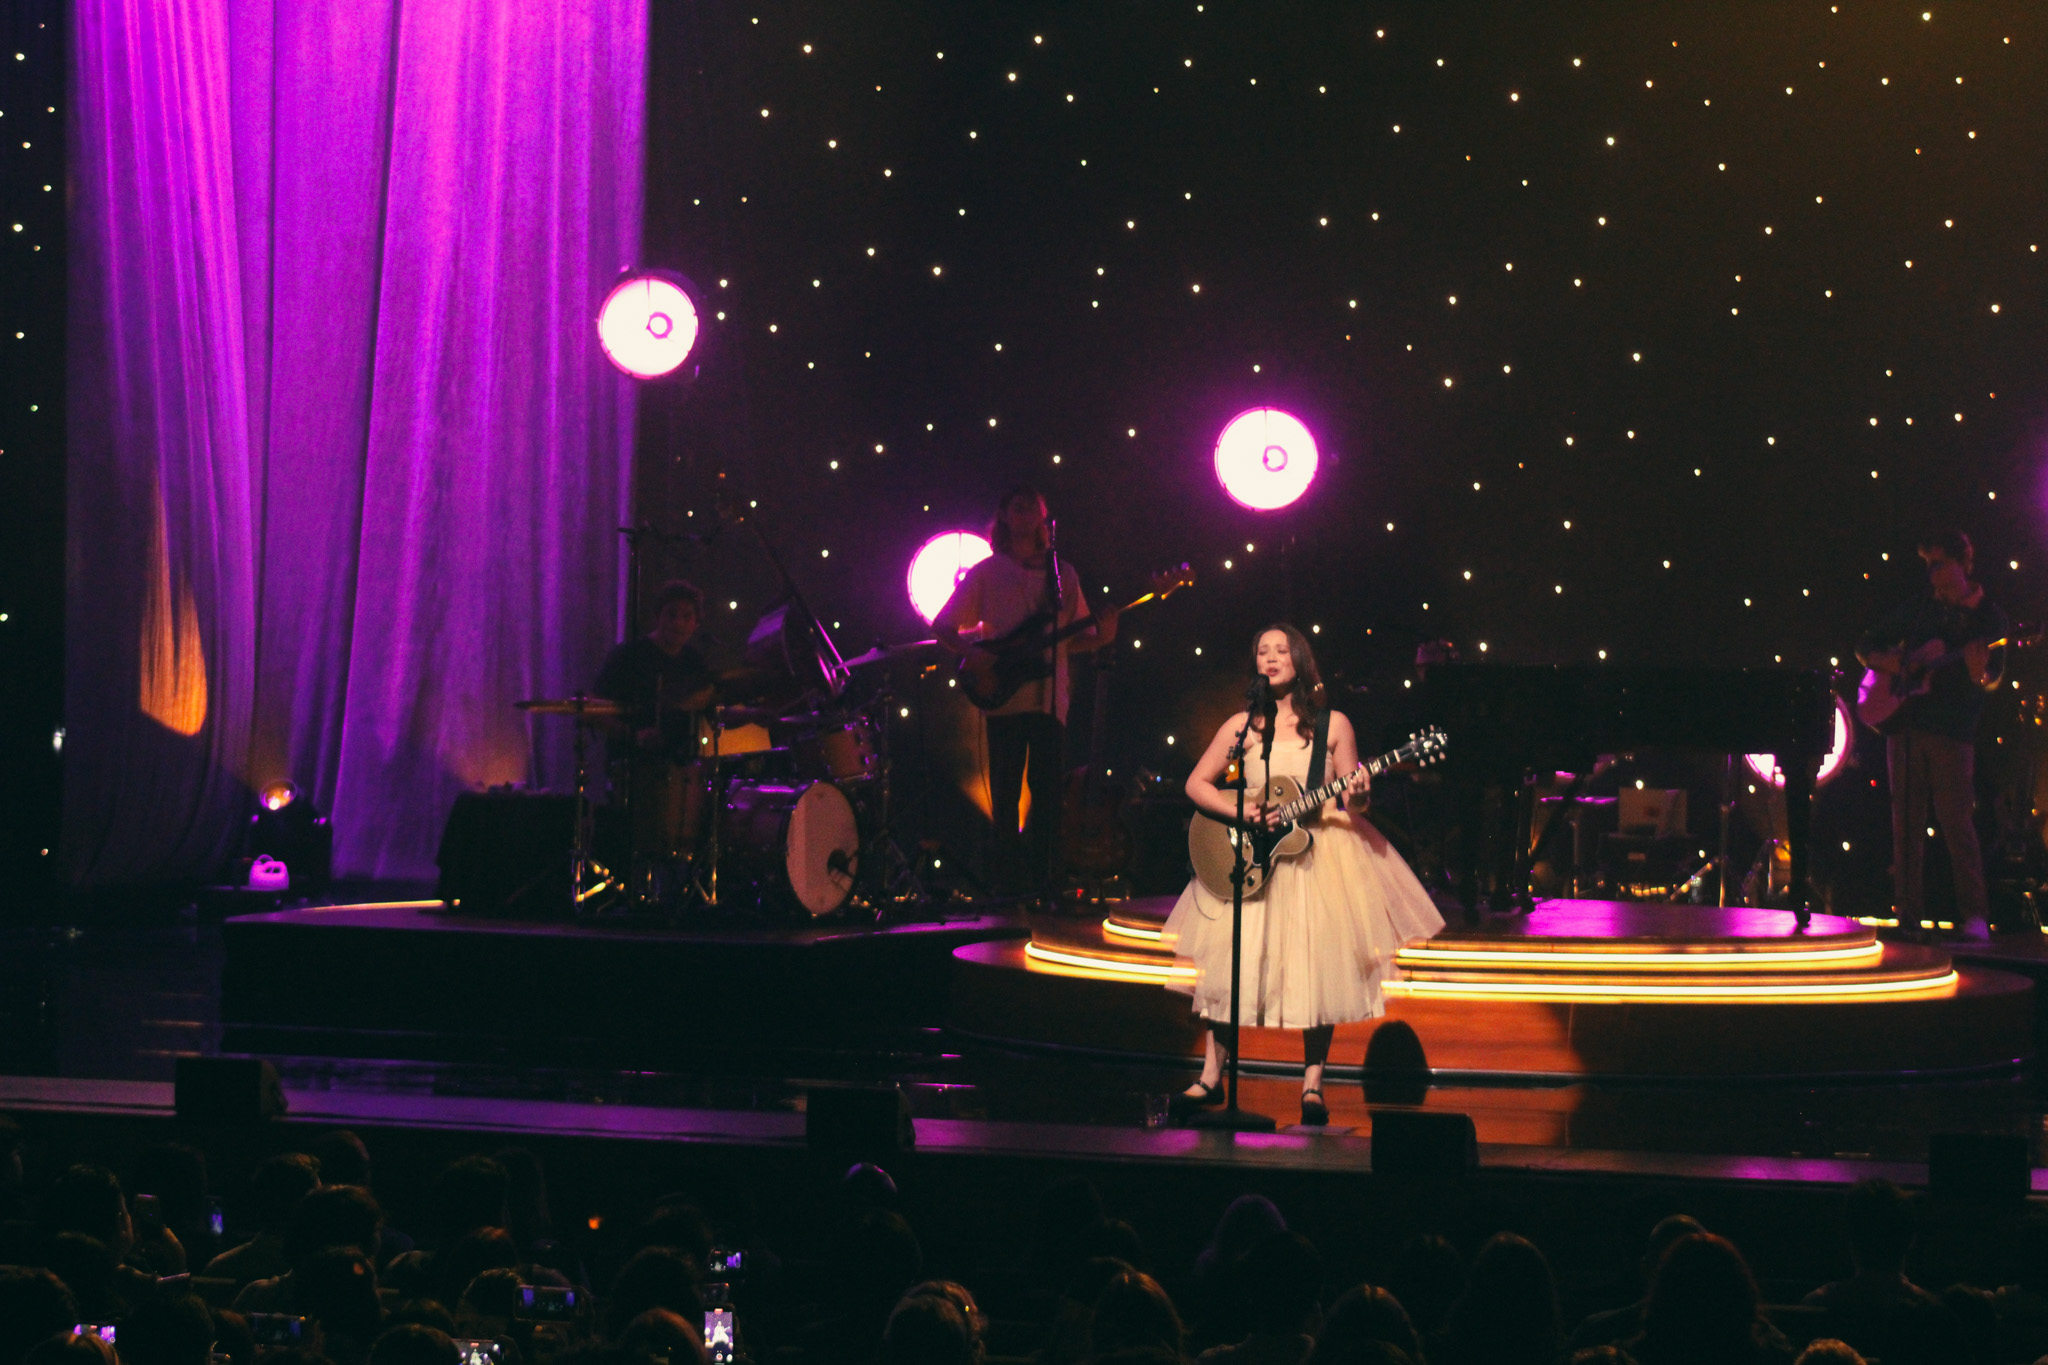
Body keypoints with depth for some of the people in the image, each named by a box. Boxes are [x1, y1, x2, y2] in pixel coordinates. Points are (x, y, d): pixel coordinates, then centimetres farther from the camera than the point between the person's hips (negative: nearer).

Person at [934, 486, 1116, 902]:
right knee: (1006, 792, -3)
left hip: (1050, 696, 2)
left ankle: (1044, 881, 3)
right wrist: (970, 653, -11)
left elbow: (1075, 638, 18)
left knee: (1048, 788, -2)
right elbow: (942, 625, 7)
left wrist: (1101, 635, -3)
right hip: (1004, 696, -2)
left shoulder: (1062, 573, 16)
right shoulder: (987, 572, 8)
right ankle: (1009, 882, 2)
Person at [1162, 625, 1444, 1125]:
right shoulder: (1242, 725, 5)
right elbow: (1196, 783, 5)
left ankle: (1312, 1085, 4)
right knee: (1231, 960, -5)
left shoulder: (1332, 724, 2)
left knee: (1317, 966, -5)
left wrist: (1358, 797, -20)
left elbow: (1355, 806, 4)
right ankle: (1211, 1078, 5)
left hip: (1318, 855, -1)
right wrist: (1242, 813, -10)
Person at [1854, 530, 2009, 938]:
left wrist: (1980, 675, -27)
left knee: (1956, 821, -11)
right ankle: (1910, 916, 6)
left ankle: (1973, 917, -10)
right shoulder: (1917, 610, 13)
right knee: (1906, 824, 3)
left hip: (1952, 731, -4)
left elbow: (1994, 680, -4)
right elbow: (1865, 647, 19)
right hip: (1905, 726, 4)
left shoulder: (1989, 617, 4)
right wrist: (1893, 665, -1)